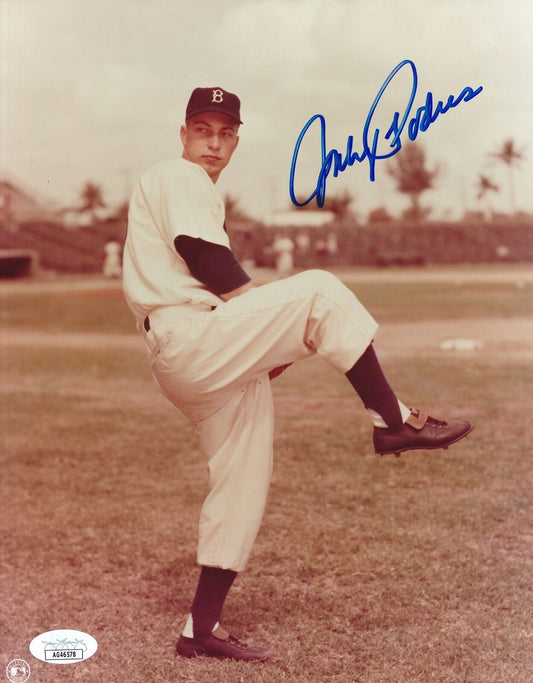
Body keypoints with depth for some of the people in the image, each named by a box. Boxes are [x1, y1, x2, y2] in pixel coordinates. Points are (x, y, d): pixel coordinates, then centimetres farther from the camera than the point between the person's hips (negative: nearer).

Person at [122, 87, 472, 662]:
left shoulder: (192, 187, 29)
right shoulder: (178, 177, -1)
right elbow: (203, 254, -16)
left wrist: (270, 344, 12)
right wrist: (290, 314, -9)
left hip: (196, 365, 10)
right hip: (188, 340, -10)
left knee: (243, 484, 9)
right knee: (320, 291, -19)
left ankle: (202, 628, 15)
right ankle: (393, 420, -16)